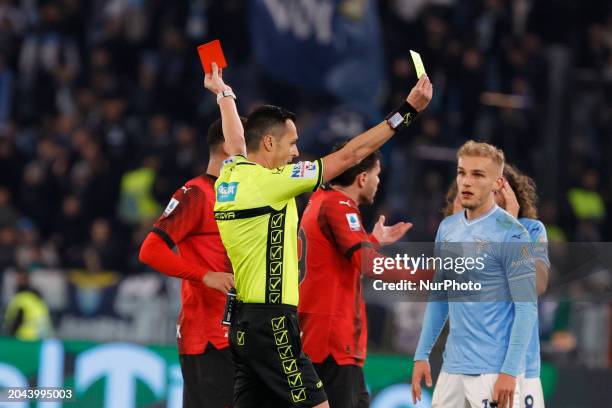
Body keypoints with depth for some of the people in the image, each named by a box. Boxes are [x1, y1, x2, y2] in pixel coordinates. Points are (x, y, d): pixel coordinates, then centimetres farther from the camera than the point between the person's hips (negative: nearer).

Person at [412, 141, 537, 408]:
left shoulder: (511, 233, -10)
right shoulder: (447, 228, 11)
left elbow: (526, 308, -12)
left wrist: (510, 371, -17)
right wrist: (422, 355, 14)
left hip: (494, 373, -6)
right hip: (451, 370, 6)